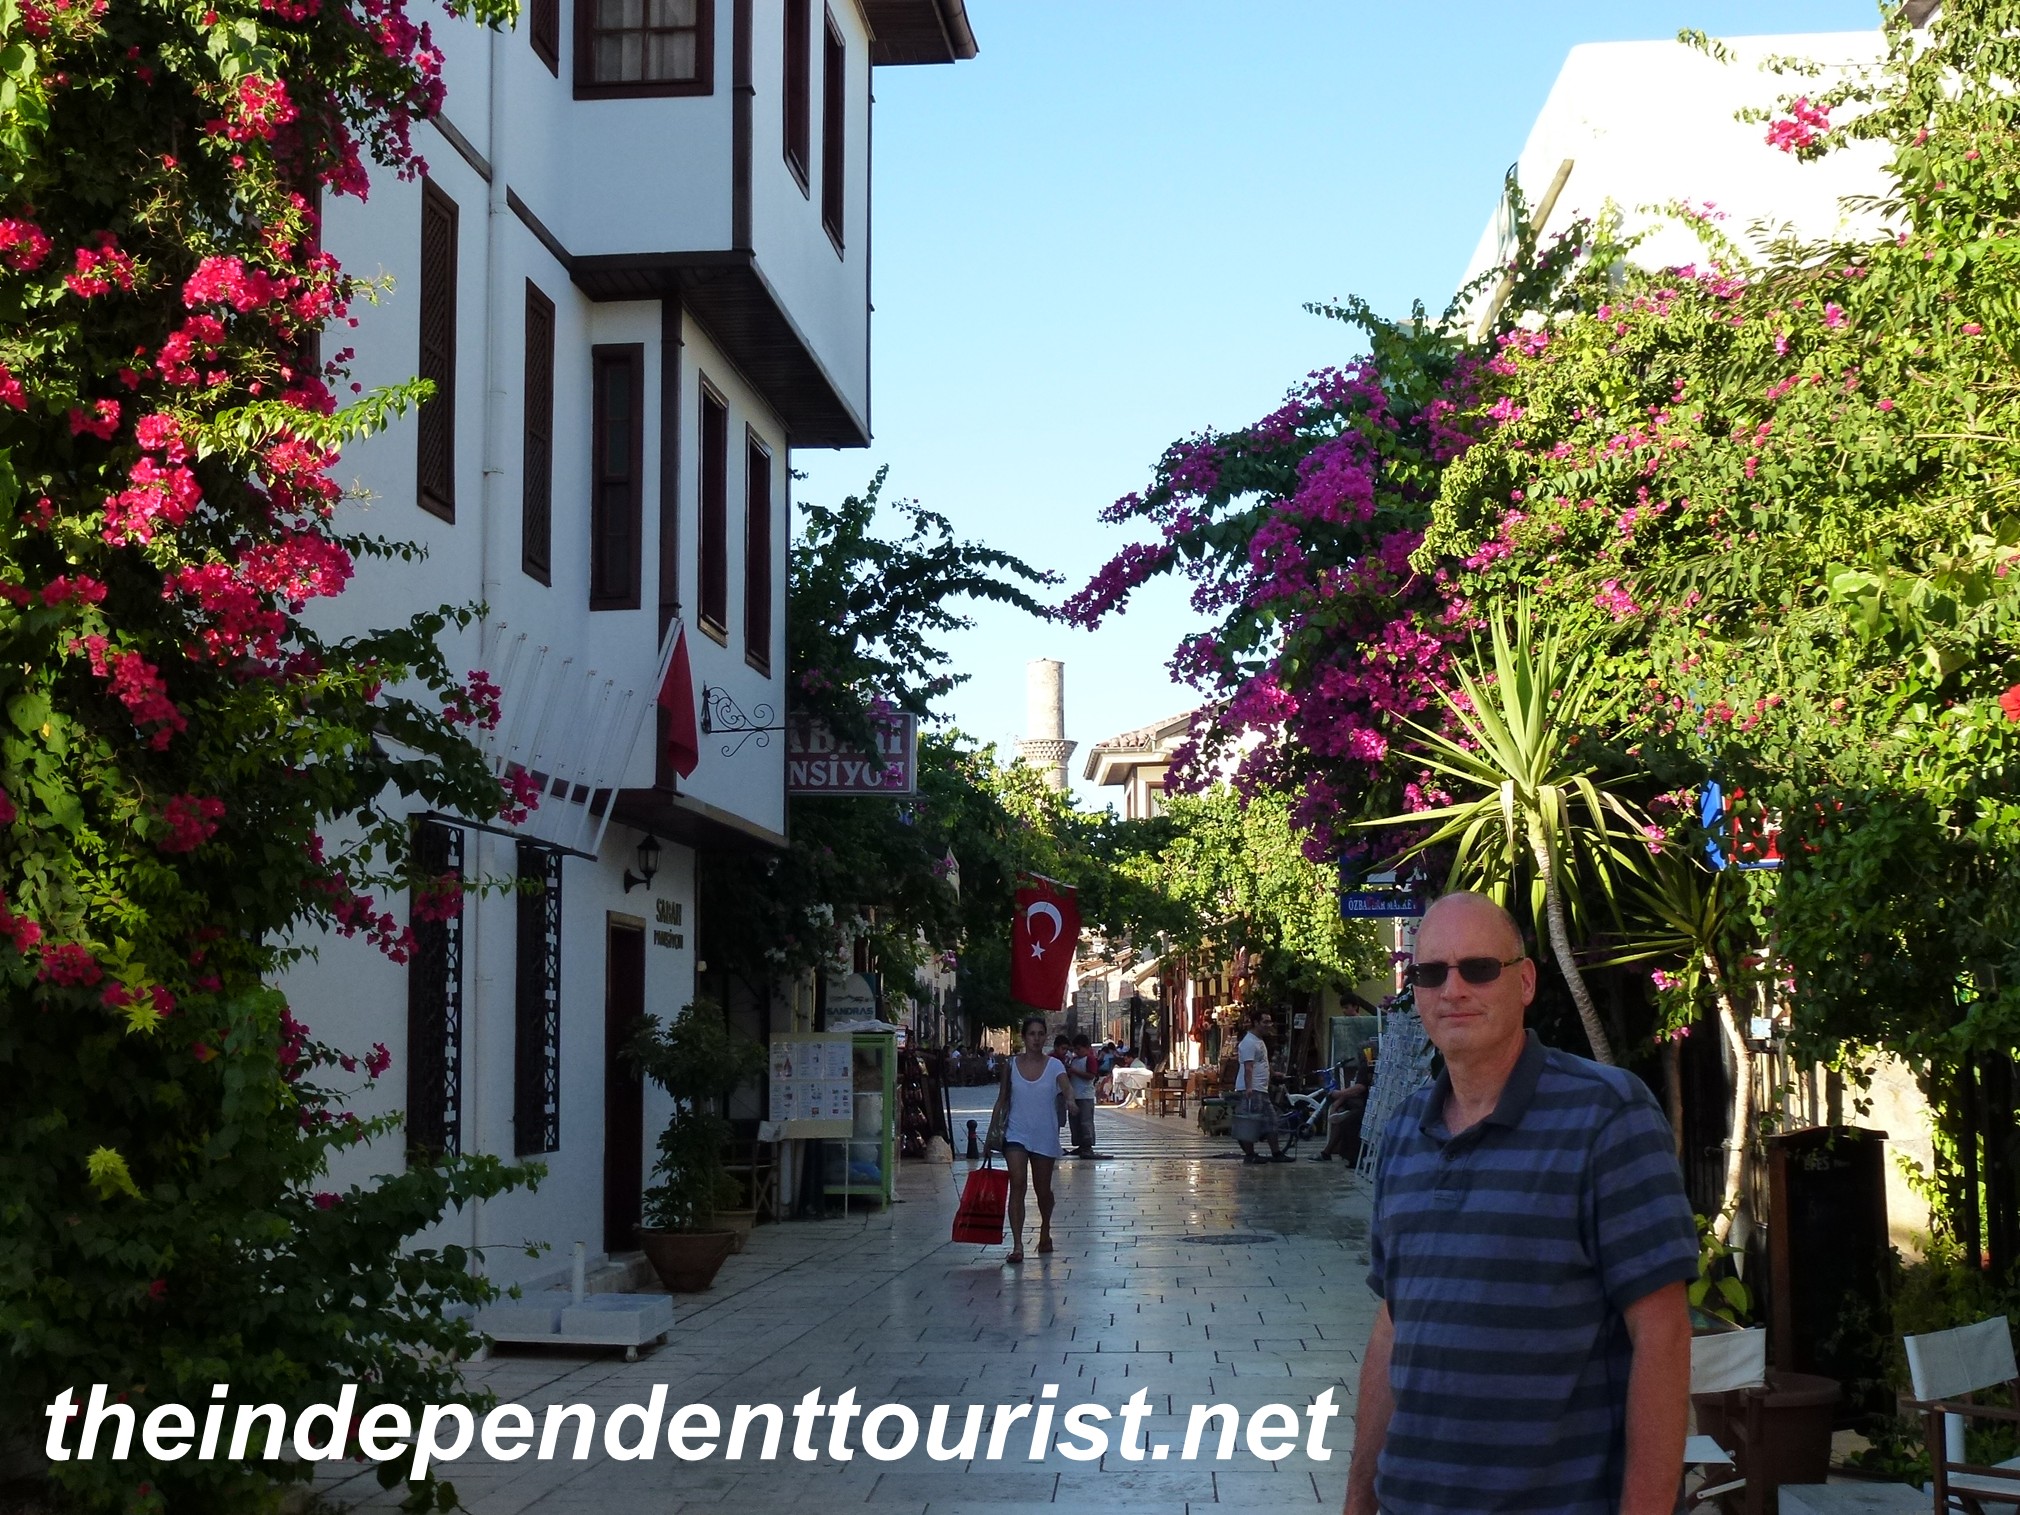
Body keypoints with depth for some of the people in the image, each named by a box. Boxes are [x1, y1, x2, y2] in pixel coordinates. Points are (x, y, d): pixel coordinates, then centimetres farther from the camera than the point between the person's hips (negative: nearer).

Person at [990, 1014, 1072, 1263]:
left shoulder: (1054, 1066, -3)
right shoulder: (1011, 1064, 1)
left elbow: (1066, 1088, -20)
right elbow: (1002, 1099, 8)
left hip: (1044, 1137, 0)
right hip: (1016, 1134, 0)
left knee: (1043, 1189, 13)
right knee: (1017, 1185, -15)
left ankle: (1045, 1232, 40)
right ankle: (1017, 1245, -18)